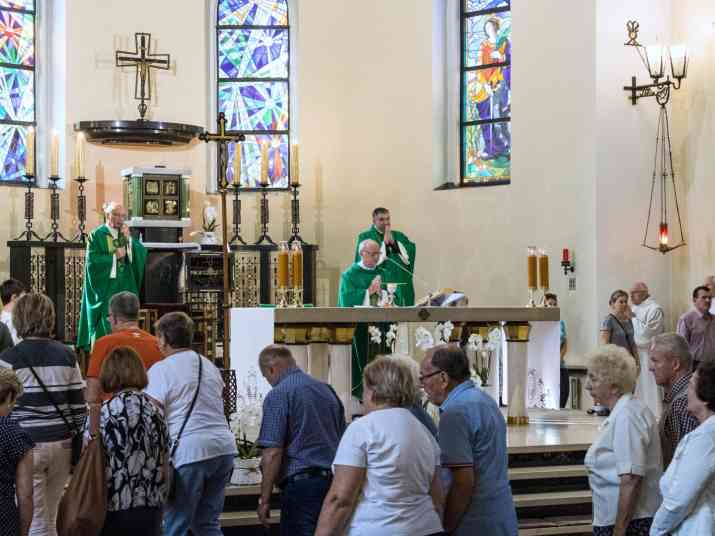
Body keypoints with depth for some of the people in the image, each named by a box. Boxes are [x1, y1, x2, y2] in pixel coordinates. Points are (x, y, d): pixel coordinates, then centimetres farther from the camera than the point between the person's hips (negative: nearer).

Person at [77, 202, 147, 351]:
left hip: (126, 288, 5)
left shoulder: (127, 234, 12)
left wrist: (128, 239, -11)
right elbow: (92, 260, -14)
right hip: (105, 288, -5)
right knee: (105, 329, -7)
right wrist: (115, 256, -11)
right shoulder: (97, 235, -3)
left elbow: (142, 255, 0)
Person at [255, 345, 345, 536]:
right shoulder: (327, 389, 15)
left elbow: (273, 452, -13)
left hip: (301, 484, -7)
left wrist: (264, 499, -8)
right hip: (334, 482, 7)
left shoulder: (278, 395, -7)